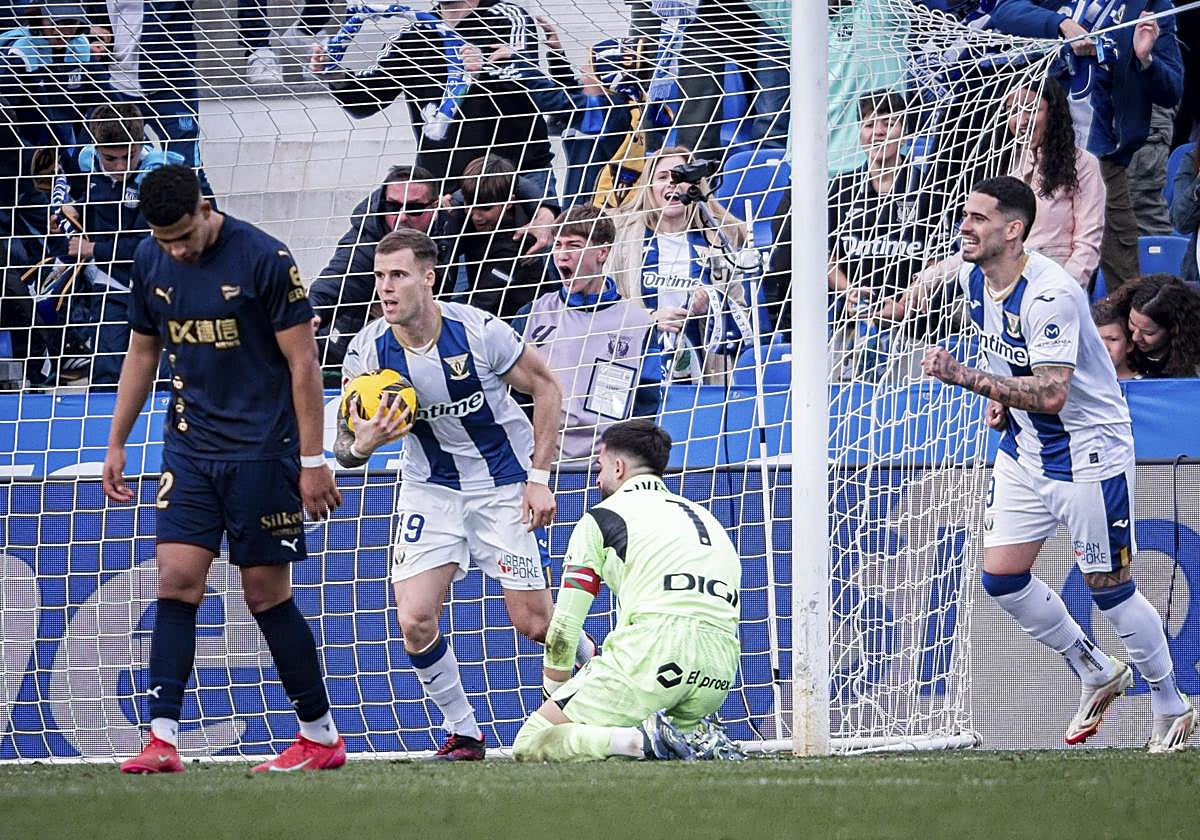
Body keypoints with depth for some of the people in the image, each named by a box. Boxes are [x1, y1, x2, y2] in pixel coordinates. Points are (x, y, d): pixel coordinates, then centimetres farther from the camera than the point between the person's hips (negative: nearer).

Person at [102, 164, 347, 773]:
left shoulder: (263, 259, -14)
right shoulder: (150, 263, 3)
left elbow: (303, 363, -10)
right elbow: (142, 353, 17)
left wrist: (312, 461, -12)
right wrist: (116, 443, 16)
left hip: (261, 449, -5)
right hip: (189, 448, 5)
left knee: (267, 595, -1)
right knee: (176, 582, -6)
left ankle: (321, 736, 12)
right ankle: (162, 740, -9)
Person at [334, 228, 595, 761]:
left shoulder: (478, 332, -22)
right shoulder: (367, 352, -15)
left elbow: (547, 388, -7)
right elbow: (344, 452, -8)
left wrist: (539, 477, -11)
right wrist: (362, 443, -33)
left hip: (503, 486, -2)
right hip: (430, 490, 2)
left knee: (533, 623, -3)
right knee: (415, 621, -13)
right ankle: (463, 733, 7)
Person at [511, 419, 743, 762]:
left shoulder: (601, 518, 10)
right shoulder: (704, 516, 28)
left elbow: (564, 626, 8)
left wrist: (555, 688, 24)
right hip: (719, 677, 6)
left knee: (529, 744, 0)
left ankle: (639, 740, -23)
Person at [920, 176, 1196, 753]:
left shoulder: (1051, 295, -27)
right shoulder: (973, 278, -1)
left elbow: (1052, 394, -34)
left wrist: (966, 378, -40)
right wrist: (999, 399, 3)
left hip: (1088, 454, -8)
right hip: (1023, 451, 8)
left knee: (1108, 588, 0)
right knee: (1001, 579, 2)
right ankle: (1096, 674, 23)